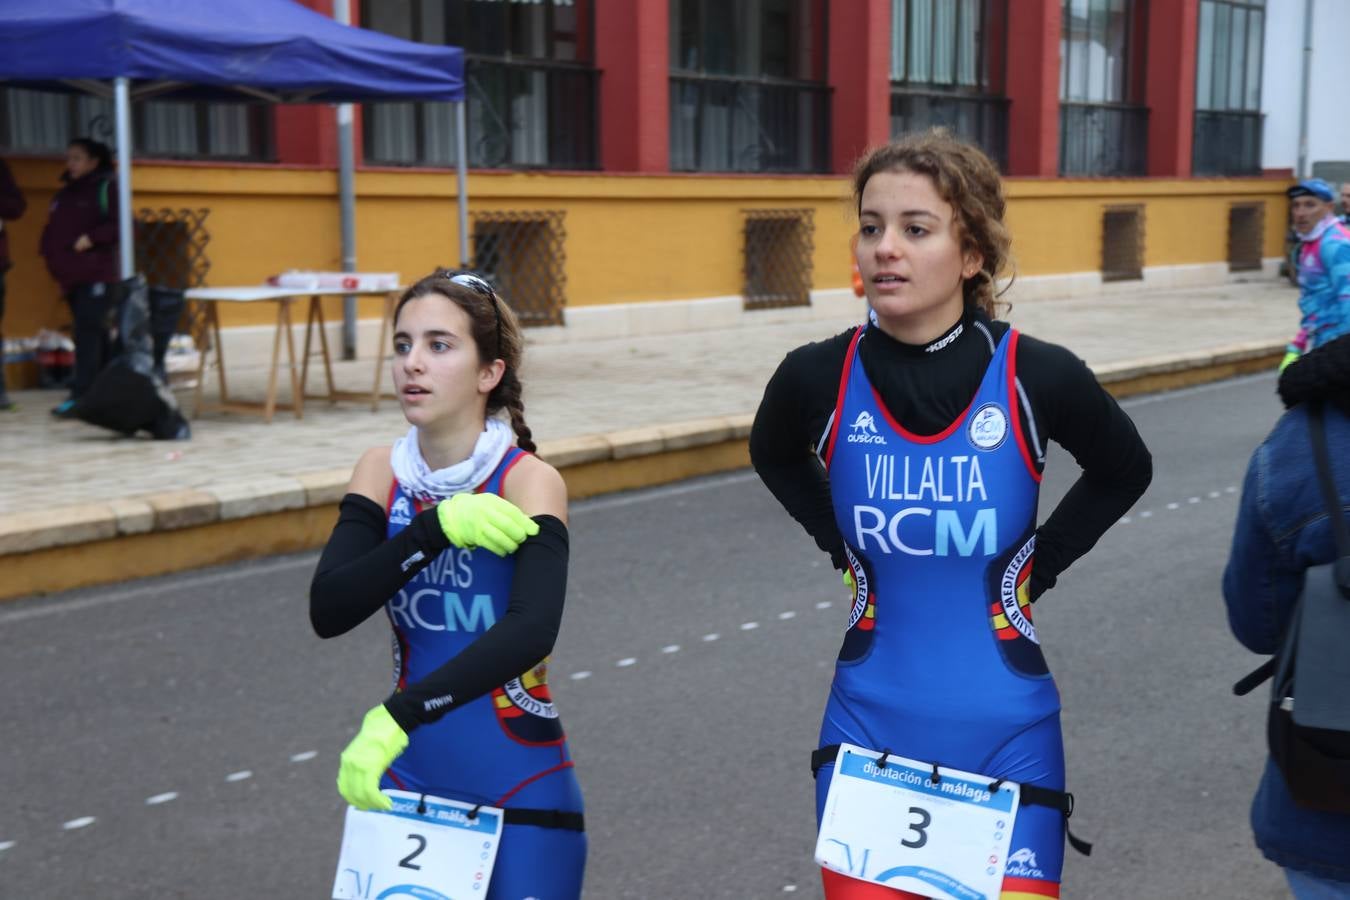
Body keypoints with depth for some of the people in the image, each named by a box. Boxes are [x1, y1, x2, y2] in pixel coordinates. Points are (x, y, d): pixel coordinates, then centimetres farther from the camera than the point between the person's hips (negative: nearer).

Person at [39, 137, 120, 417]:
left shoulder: (106, 189, -2)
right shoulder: (63, 194, 18)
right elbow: (52, 231, 22)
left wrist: (93, 238, -20)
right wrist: (50, 254, 5)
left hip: (97, 275, -7)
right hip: (71, 276, 7)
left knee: (87, 332, -13)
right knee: (97, 335, 12)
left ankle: (80, 395, -17)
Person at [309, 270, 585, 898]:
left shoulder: (528, 481, -15)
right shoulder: (382, 474, -1)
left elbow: (532, 630, -31)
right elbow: (327, 611, -14)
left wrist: (398, 716, -39)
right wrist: (437, 527, -24)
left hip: (521, 795, -4)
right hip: (408, 783, 4)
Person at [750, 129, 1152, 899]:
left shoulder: (1037, 376, -12)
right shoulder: (818, 378, -9)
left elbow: (1125, 471, 9)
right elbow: (776, 458, 16)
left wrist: (1040, 562, 3)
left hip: (1007, 737, -1)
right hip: (868, 728, 1)